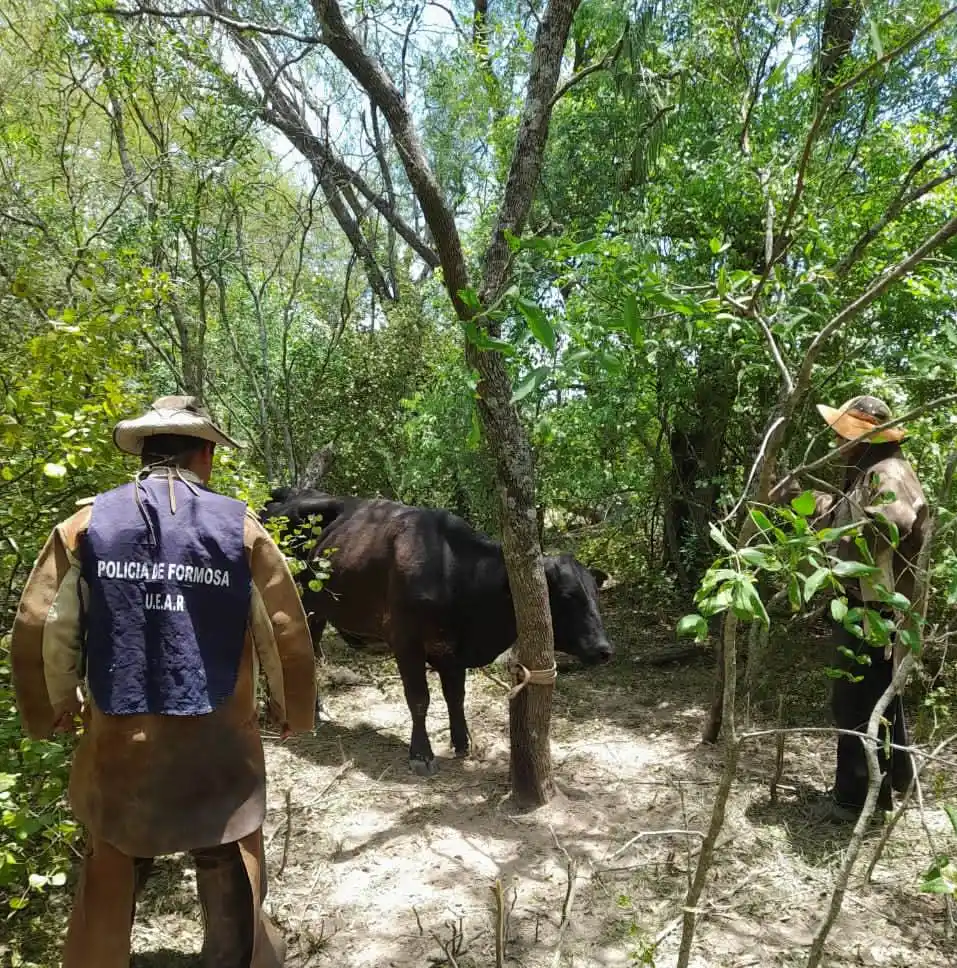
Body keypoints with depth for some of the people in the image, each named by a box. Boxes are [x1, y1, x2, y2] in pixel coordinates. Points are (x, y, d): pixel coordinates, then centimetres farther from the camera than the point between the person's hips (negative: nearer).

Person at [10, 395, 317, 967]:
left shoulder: (87, 524, -2)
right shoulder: (241, 528, -7)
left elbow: (38, 630, 1)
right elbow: (287, 633, -4)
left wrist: (54, 710, 19)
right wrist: (294, 714, 13)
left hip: (118, 740, 2)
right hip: (219, 740, -1)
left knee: (111, 873, 22)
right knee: (232, 868, 18)